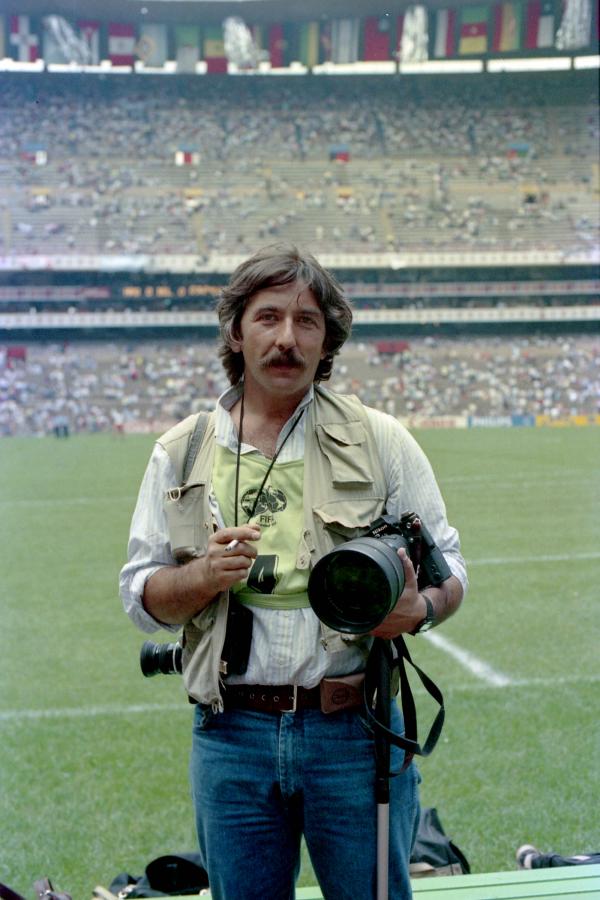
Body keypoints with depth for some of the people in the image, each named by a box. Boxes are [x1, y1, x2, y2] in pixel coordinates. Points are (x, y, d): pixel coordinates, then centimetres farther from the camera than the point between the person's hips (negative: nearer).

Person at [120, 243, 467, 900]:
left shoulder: (381, 441, 3)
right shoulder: (179, 454, 7)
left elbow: (448, 567, 6)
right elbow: (140, 597, 7)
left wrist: (419, 609, -17)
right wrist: (205, 575, -13)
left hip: (355, 731, -1)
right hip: (231, 735, 1)